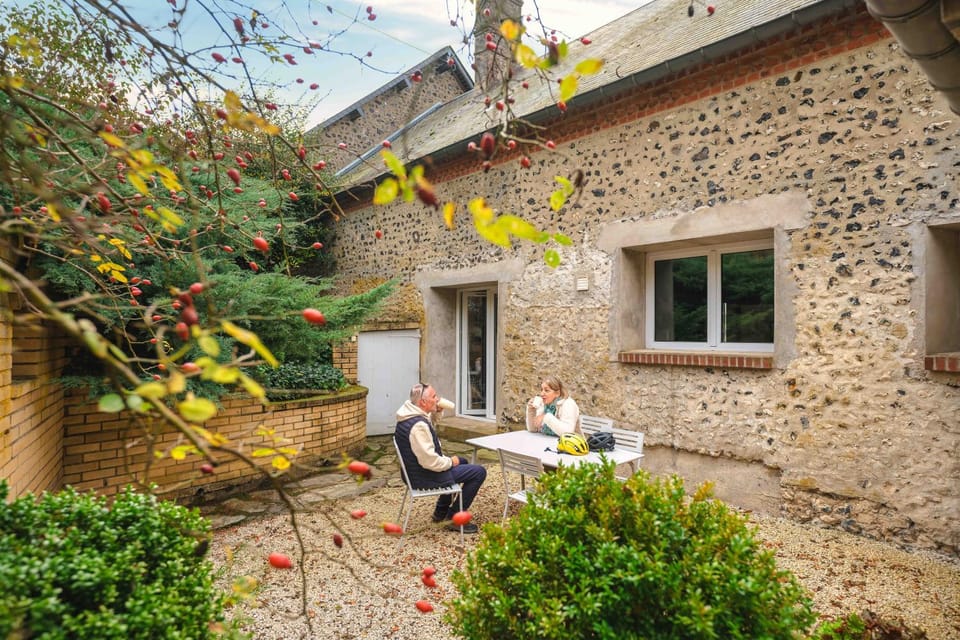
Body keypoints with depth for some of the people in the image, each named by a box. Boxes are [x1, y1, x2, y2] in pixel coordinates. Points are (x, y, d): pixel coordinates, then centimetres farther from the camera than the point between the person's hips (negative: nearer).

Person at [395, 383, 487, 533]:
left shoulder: (409, 414, 1)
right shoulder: (418, 425, -30)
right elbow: (430, 461, -31)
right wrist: (450, 461, -12)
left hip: (415, 470, 10)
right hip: (425, 477, -10)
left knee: (462, 461, 30)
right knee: (479, 472, -8)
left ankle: (441, 512, 35)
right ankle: (453, 518, 4)